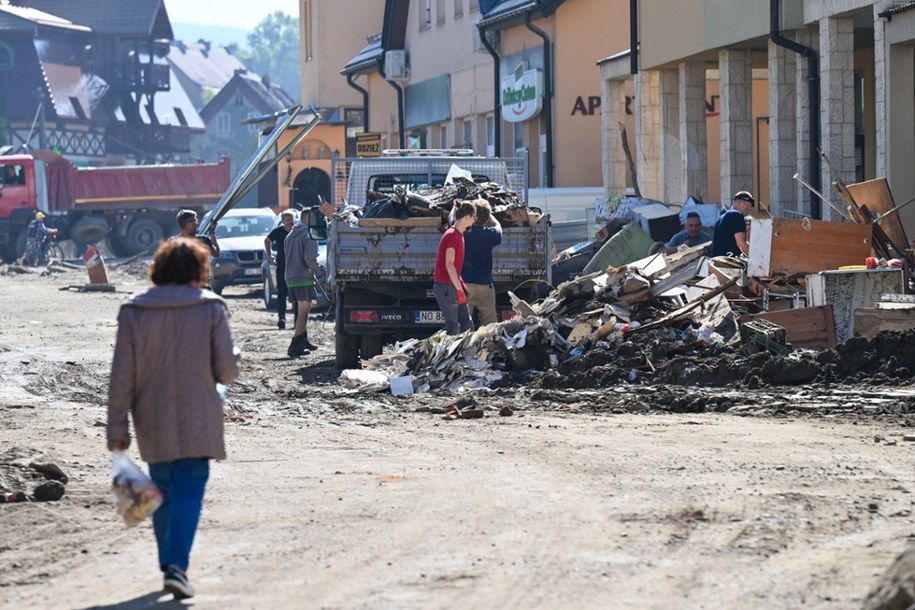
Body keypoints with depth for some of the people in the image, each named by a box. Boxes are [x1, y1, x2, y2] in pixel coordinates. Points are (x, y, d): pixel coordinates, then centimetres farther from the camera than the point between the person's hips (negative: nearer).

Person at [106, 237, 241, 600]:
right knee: (189, 491, -2)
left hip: (153, 426, 2)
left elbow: (122, 376, -2)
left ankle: (169, 563, 25)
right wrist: (234, 357, 16)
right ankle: (176, 565, -19)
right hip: (196, 424, -2)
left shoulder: (133, 312, -2)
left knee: (163, 492, 17)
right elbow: (227, 370, -8)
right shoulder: (211, 309, -6)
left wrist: (117, 427, 3)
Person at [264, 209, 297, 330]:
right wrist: (269, 255, 11)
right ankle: (281, 318, -5)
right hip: (282, 267, 0)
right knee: (282, 293, -3)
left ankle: (297, 318, 12)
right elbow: (267, 241, 17)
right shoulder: (278, 232, -1)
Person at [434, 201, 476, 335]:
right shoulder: (452, 236, -15)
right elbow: (449, 264, -20)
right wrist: (459, 288, -21)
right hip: (445, 287, -10)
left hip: (453, 285, 10)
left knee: (467, 324, 7)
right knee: (453, 328, -7)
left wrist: (461, 284, 17)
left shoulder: (459, 235, 15)